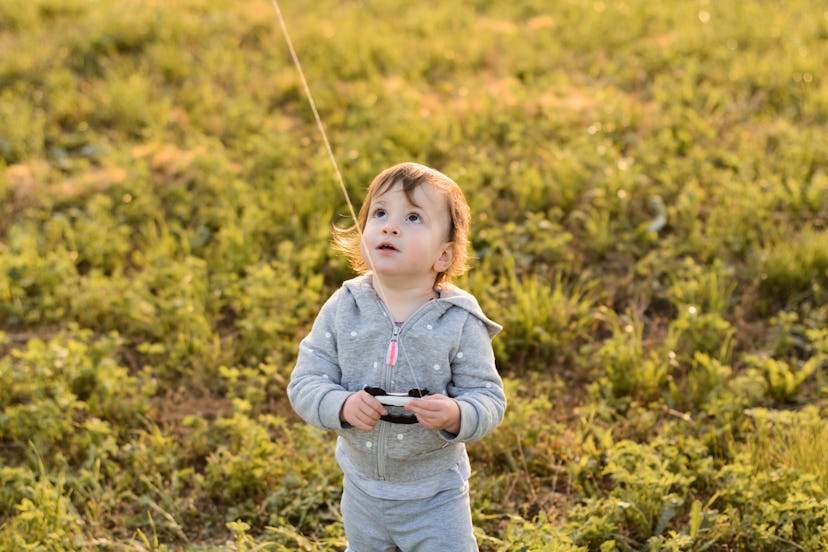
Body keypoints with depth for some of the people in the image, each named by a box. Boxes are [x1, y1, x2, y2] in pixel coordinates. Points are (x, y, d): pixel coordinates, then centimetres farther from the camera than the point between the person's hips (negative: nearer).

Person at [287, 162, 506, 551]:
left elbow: (489, 399, -16)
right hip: (363, 492, 3)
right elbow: (305, 383, -11)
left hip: (435, 496, -2)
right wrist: (342, 406, -30)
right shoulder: (341, 310, -11)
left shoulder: (460, 322, -17)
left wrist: (455, 416, -36)